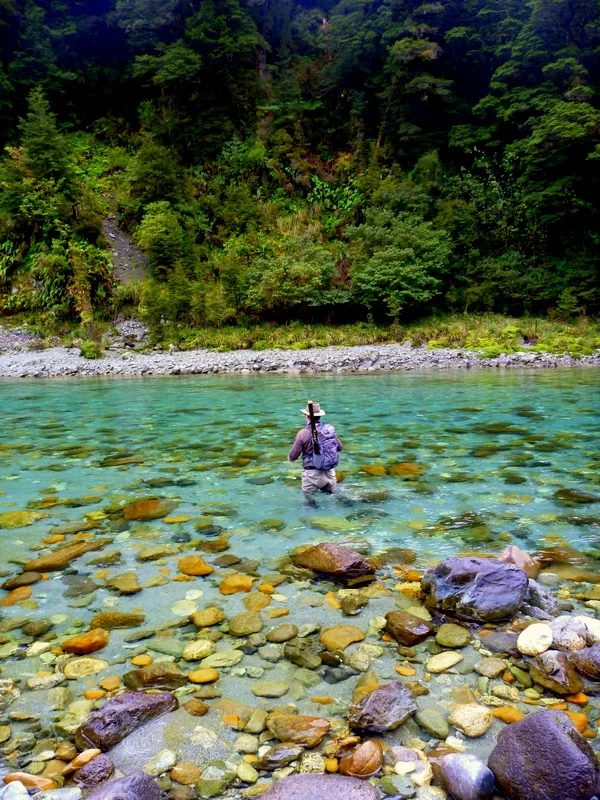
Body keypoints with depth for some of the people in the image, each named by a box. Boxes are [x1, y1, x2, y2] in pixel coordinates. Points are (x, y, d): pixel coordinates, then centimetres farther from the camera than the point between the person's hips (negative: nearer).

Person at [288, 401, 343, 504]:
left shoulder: (303, 433, -14)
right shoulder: (330, 429, 0)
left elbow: (293, 457, -9)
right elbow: (340, 448, 13)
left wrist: (289, 458, 14)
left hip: (312, 473, -4)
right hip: (329, 472, 4)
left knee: (310, 502, 10)